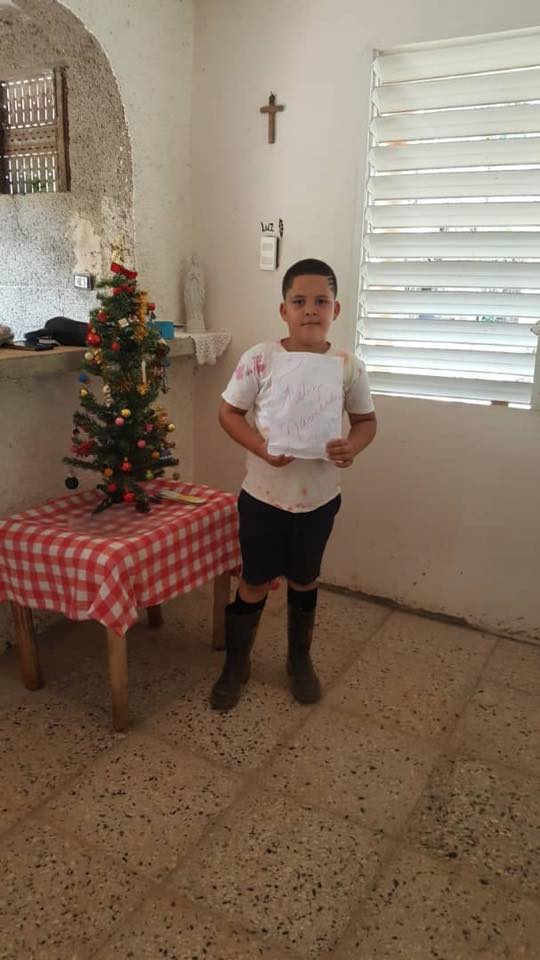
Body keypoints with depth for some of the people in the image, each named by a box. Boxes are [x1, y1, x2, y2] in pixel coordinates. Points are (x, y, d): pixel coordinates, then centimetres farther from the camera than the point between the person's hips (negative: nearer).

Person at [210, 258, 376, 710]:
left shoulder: (350, 366, -7)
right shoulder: (259, 359, -12)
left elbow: (367, 419, 4)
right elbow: (228, 412, -5)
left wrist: (353, 446, -18)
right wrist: (261, 448, -21)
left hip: (320, 497, 2)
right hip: (264, 495, -1)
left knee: (304, 581, 19)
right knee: (255, 584, 12)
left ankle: (300, 660, 42)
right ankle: (236, 665, 34)